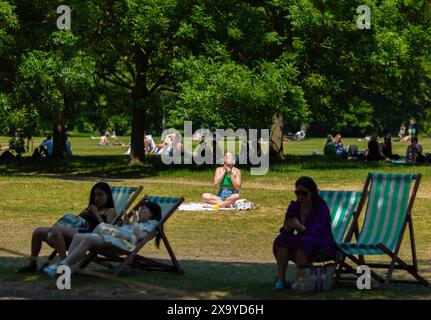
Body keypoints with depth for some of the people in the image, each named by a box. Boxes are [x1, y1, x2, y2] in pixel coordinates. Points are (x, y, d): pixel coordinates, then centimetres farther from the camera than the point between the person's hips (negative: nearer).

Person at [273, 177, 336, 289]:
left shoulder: (321, 208, -16)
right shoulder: (294, 207, 2)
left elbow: (316, 231, -29)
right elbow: (285, 231, -5)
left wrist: (300, 227, -47)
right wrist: (287, 228, -30)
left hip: (323, 247, -6)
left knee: (305, 241, -35)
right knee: (281, 240, -18)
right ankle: (281, 280, -22)